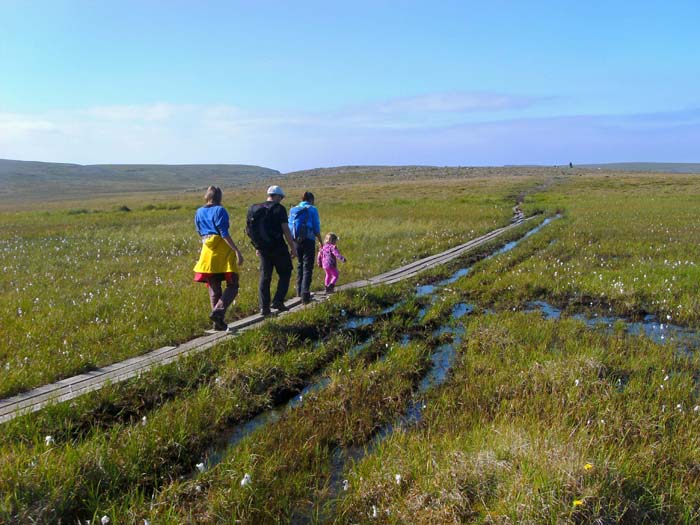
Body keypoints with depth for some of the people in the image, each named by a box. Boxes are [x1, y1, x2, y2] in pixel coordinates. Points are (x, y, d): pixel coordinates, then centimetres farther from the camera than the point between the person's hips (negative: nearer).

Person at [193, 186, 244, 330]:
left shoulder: (199, 212, 11)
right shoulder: (220, 210, -7)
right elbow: (224, 233, -16)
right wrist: (237, 251, -18)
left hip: (207, 251, 6)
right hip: (223, 251, -6)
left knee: (214, 288, 11)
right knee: (232, 285, 1)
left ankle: (218, 322, 13)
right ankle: (218, 311, -19)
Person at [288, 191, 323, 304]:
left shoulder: (293, 210, 10)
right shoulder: (312, 210, -4)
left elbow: (289, 227, 12)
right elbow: (316, 228, -6)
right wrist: (320, 241, 7)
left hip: (297, 241, 5)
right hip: (308, 240, -5)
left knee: (300, 265, 20)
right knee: (308, 267, -4)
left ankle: (299, 290, 26)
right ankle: (305, 294, -14)